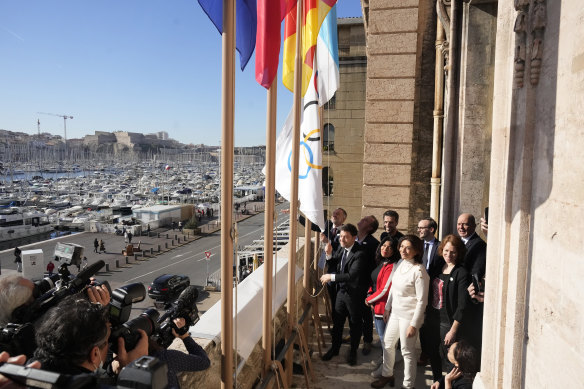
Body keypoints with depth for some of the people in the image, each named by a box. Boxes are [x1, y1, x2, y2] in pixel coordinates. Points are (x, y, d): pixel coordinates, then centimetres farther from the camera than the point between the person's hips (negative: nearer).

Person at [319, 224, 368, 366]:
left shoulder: (359, 254, -25)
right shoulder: (341, 249, -4)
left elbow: (352, 276, -32)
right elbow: (333, 265, 7)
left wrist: (331, 277, -30)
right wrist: (329, 254, -13)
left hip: (354, 294, -6)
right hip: (342, 290, 6)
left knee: (355, 323, 14)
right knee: (337, 321, 17)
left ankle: (353, 351, 33)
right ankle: (335, 348, 37)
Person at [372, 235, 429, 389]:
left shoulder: (419, 271, -20)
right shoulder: (400, 265, 2)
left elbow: (422, 300, -18)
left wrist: (414, 324, -18)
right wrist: (387, 308, 17)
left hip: (409, 316, -8)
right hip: (395, 312, 8)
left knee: (407, 351, 5)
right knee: (388, 343, 19)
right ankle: (387, 375, 40)